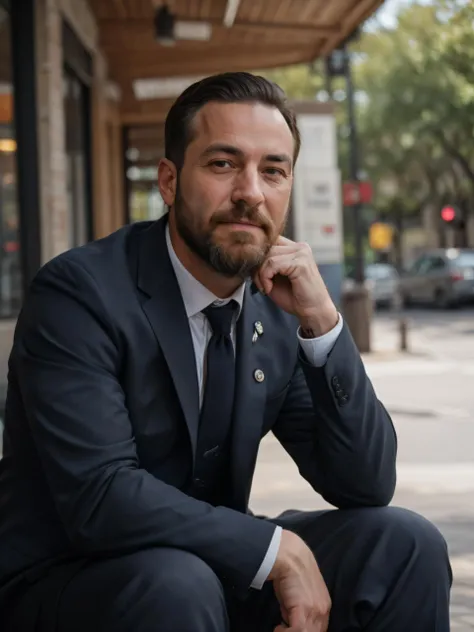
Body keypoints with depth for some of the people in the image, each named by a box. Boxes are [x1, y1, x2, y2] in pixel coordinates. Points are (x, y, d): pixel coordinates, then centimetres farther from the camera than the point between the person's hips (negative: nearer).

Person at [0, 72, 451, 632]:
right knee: (177, 583, -36)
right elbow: (99, 497, -27)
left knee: (405, 542, -11)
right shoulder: (77, 293, -18)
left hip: (213, 570, 6)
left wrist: (321, 322, -15)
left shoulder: (277, 309, 0)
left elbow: (366, 487, -4)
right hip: (64, 586, -6)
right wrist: (277, 549, -23)